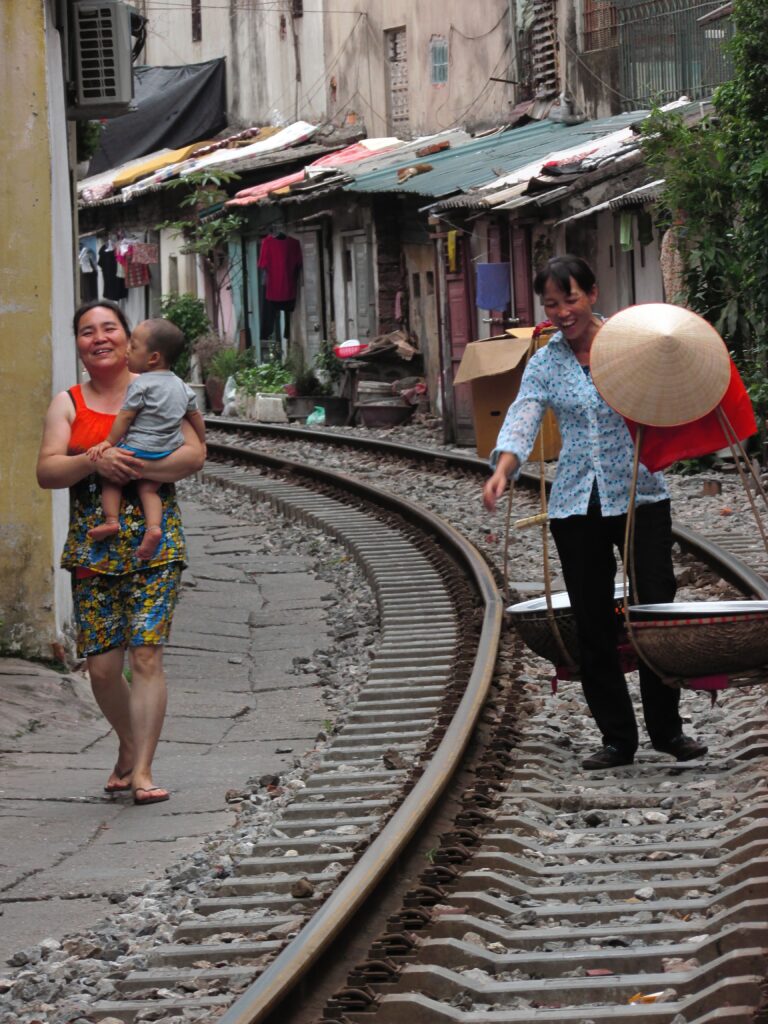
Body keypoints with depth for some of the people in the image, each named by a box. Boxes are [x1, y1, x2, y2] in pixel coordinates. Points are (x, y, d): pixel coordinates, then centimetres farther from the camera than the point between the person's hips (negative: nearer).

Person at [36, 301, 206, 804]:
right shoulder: (68, 404, 9)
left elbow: (195, 454, -5)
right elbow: (47, 471, -1)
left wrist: (137, 467, -17)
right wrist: (95, 462, -19)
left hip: (155, 541, -2)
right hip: (92, 549, 2)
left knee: (146, 654, -11)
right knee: (102, 665, 1)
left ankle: (142, 771, -9)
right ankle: (129, 744, 27)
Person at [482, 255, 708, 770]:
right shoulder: (545, 364, 6)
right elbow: (523, 420, -6)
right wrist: (502, 471, -25)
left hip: (638, 494, -2)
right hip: (576, 506, 2)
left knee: (657, 607, -7)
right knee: (593, 623, 2)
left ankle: (667, 728, 7)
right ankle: (617, 738, 10)